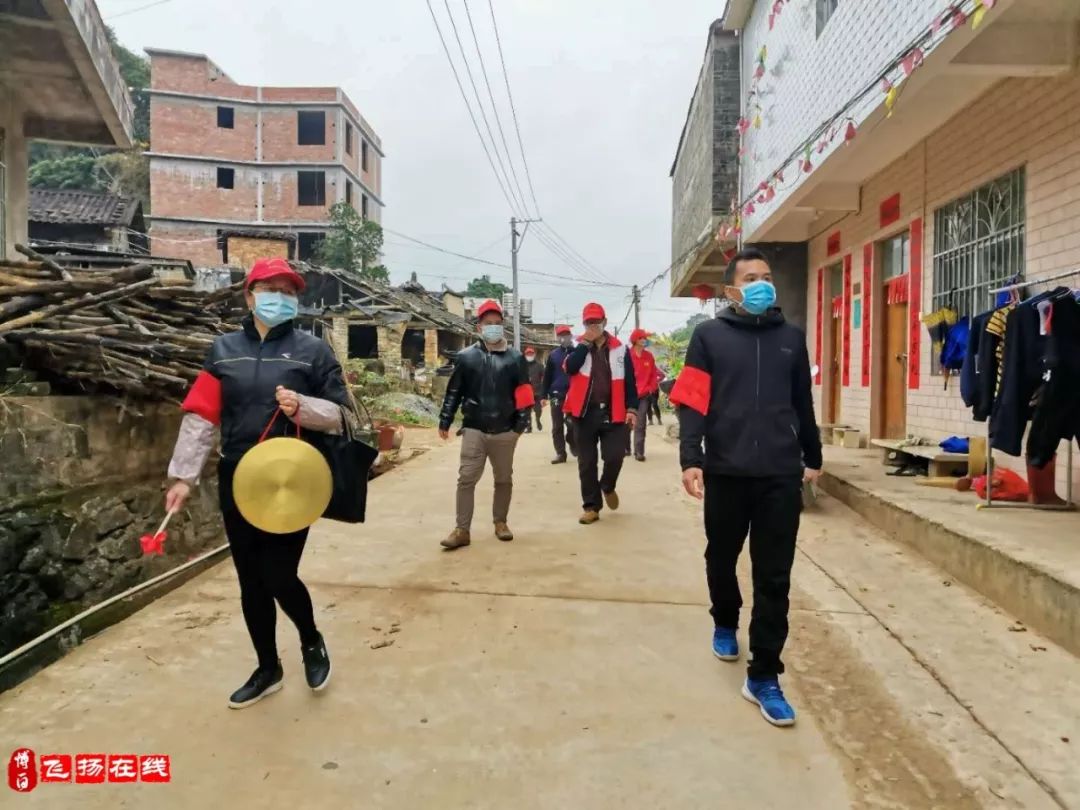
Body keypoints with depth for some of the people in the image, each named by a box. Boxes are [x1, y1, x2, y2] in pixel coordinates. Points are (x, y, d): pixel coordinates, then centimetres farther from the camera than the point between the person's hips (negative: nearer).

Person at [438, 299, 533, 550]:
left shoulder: (515, 358, 2)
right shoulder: (466, 357, 2)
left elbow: (524, 393, 2)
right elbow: (453, 392, 6)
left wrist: (522, 422, -5)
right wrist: (445, 421, 5)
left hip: (505, 431, 1)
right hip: (474, 429, -1)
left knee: (504, 479, 13)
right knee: (466, 479, -4)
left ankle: (501, 522, 29)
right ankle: (462, 530, 2)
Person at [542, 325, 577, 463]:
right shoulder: (553, 355, 6)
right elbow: (547, 376, 4)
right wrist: (544, 395, -1)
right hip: (557, 395, 2)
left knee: (573, 424, 0)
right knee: (557, 426, 4)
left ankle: (574, 447, 20)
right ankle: (560, 453, 11)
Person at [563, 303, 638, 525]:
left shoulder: (619, 349, 4)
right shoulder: (579, 347, 6)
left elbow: (629, 381, 5)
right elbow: (570, 368, -15)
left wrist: (631, 408, -3)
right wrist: (586, 342, -14)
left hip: (612, 413, 0)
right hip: (585, 412, 1)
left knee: (614, 456, -6)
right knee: (586, 462, 5)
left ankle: (608, 487, 27)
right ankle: (591, 506, 16)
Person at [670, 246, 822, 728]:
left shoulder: (791, 338, 11)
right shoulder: (709, 336, 2)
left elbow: (803, 403, 18)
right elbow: (692, 402, -6)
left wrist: (813, 457, 24)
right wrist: (691, 459, -17)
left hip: (781, 475, 2)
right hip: (726, 473, -1)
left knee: (774, 578, 2)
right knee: (721, 558, 17)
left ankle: (763, 678, 12)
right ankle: (725, 624, 46)